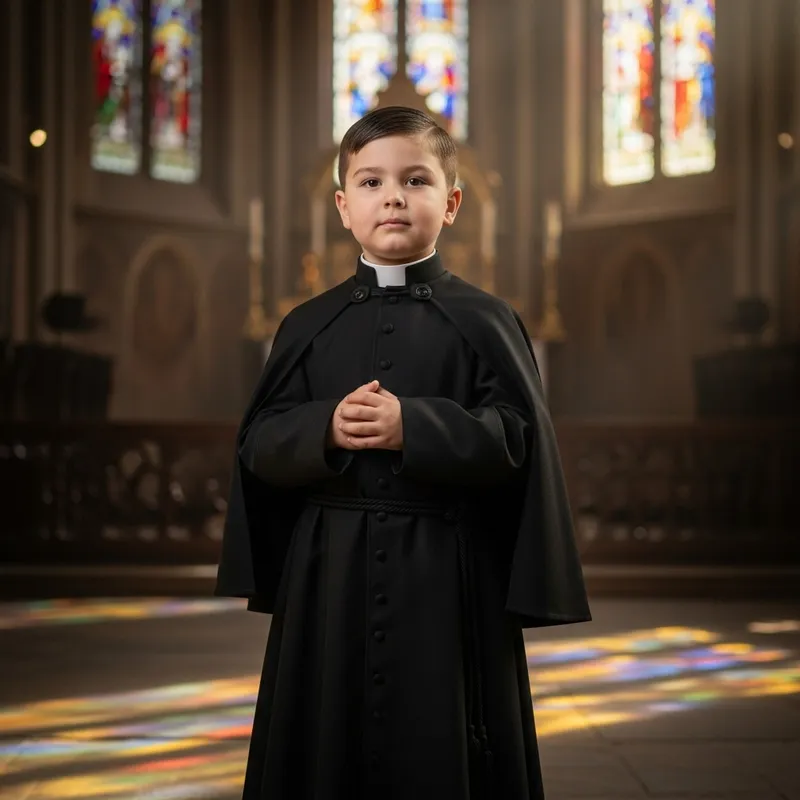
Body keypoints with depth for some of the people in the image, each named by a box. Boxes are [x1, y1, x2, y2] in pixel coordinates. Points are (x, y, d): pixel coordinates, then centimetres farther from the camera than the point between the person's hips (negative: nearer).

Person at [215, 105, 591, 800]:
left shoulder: (483, 321, 2)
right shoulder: (309, 326, 8)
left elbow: (517, 439, -6)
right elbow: (259, 445, 4)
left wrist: (412, 427, -19)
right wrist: (325, 429, -15)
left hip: (446, 575, -2)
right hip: (328, 573, 2)